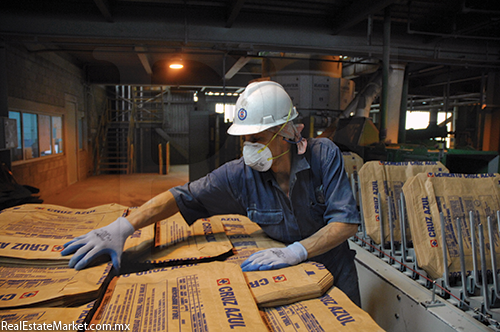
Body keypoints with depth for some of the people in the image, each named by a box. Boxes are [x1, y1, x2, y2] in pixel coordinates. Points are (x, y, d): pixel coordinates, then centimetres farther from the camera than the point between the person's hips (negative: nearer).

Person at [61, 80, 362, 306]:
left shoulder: (324, 155, -20)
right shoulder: (242, 174, -17)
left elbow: (346, 221, -23)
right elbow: (182, 197, -15)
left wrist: (295, 251, -37)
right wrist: (122, 227, -24)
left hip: (335, 278, 0)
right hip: (285, 284, 0)